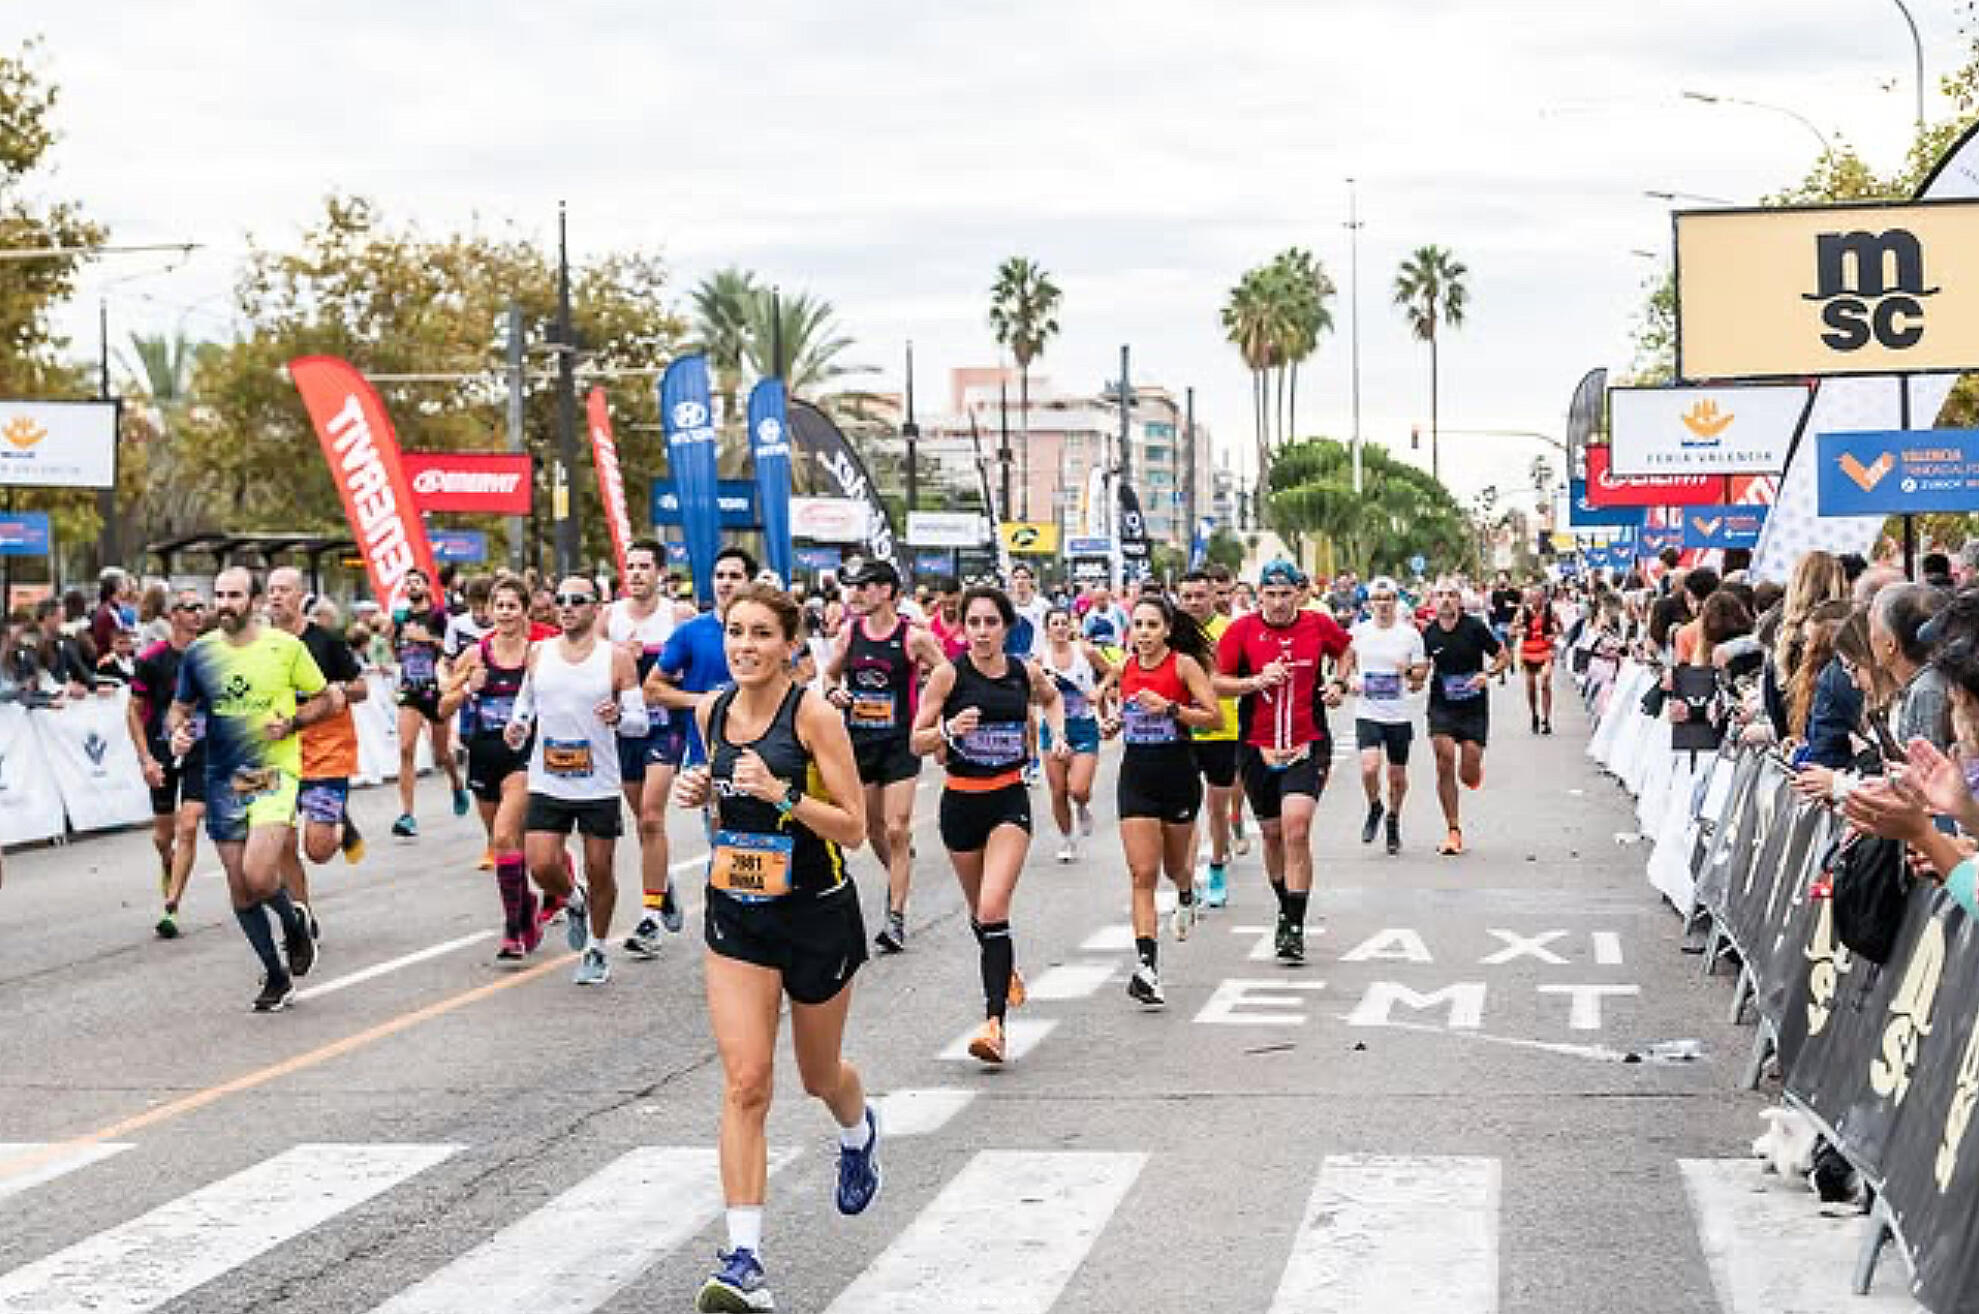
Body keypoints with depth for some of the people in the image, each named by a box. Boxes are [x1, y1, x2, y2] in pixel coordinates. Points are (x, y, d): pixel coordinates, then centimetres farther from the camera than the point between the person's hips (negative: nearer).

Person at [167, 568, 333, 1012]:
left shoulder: (285, 646, -4)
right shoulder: (199, 652, 3)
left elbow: (327, 699, 5)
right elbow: (180, 707, 16)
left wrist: (292, 722, -12)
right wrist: (178, 731, -7)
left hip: (275, 773, -4)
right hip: (223, 780, 4)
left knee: (258, 876, -21)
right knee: (240, 892, 6)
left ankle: (294, 923, 12)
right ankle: (277, 977, 22)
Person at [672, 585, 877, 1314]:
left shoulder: (814, 715, -16)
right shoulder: (712, 710, 0)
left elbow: (853, 828, -15)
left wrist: (781, 794, -28)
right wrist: (701, 794, -4)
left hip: (818, 914, -3)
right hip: (736, 914, 3)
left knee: (820, 1075, 17)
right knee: (745, 1082, -10)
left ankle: (859, 1133, 54)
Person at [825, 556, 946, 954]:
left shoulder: (913, 637, -10)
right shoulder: (849, 632, 2)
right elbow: (831, 673, 17)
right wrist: (835, 692, -4)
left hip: (900, 743, -4)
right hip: (858, 741, 5)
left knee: (896, 830, -8)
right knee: (873, 827, 14)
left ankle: (896, 917, -6)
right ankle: (898, 873, 41)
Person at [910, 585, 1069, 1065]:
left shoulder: (1026, 674, 0)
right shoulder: (949, 675, -7)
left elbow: (1051, 697, 25)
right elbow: (917, 741, -6)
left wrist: (1058, 734, 9)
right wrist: (948, 730, -24)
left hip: (1010, 799, -1)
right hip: (961, 800, 1)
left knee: (993, 909, -17)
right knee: (979, 910, 17)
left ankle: (995, 1022, -21)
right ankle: (1006, 972, 48)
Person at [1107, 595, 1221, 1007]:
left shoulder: (1185, 664, -8)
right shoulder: (1125, 668, 5)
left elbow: (1214, 716, -11)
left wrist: (1170, 708, -22)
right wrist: (1115, 723, 2)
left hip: (1178, 773, -2)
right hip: (1136, 776, 2)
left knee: (1175, 864, 18)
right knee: (1142, 875, -8)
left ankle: (1186, 895, 56)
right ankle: (1146, 966, -13)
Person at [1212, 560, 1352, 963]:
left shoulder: (1318, 625, 2)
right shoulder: (1242, 630, -2)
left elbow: (1346, 650, 23)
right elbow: (1217, 684, -1)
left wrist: (1339, 682, 6)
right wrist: (1256, 681, -15)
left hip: (1308, 745, -2)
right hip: (1257, 748, 2)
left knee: (1296, 828, -17)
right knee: (1273, 834, 13)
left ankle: (1295, 928, -14)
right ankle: (1286, 910, 35)